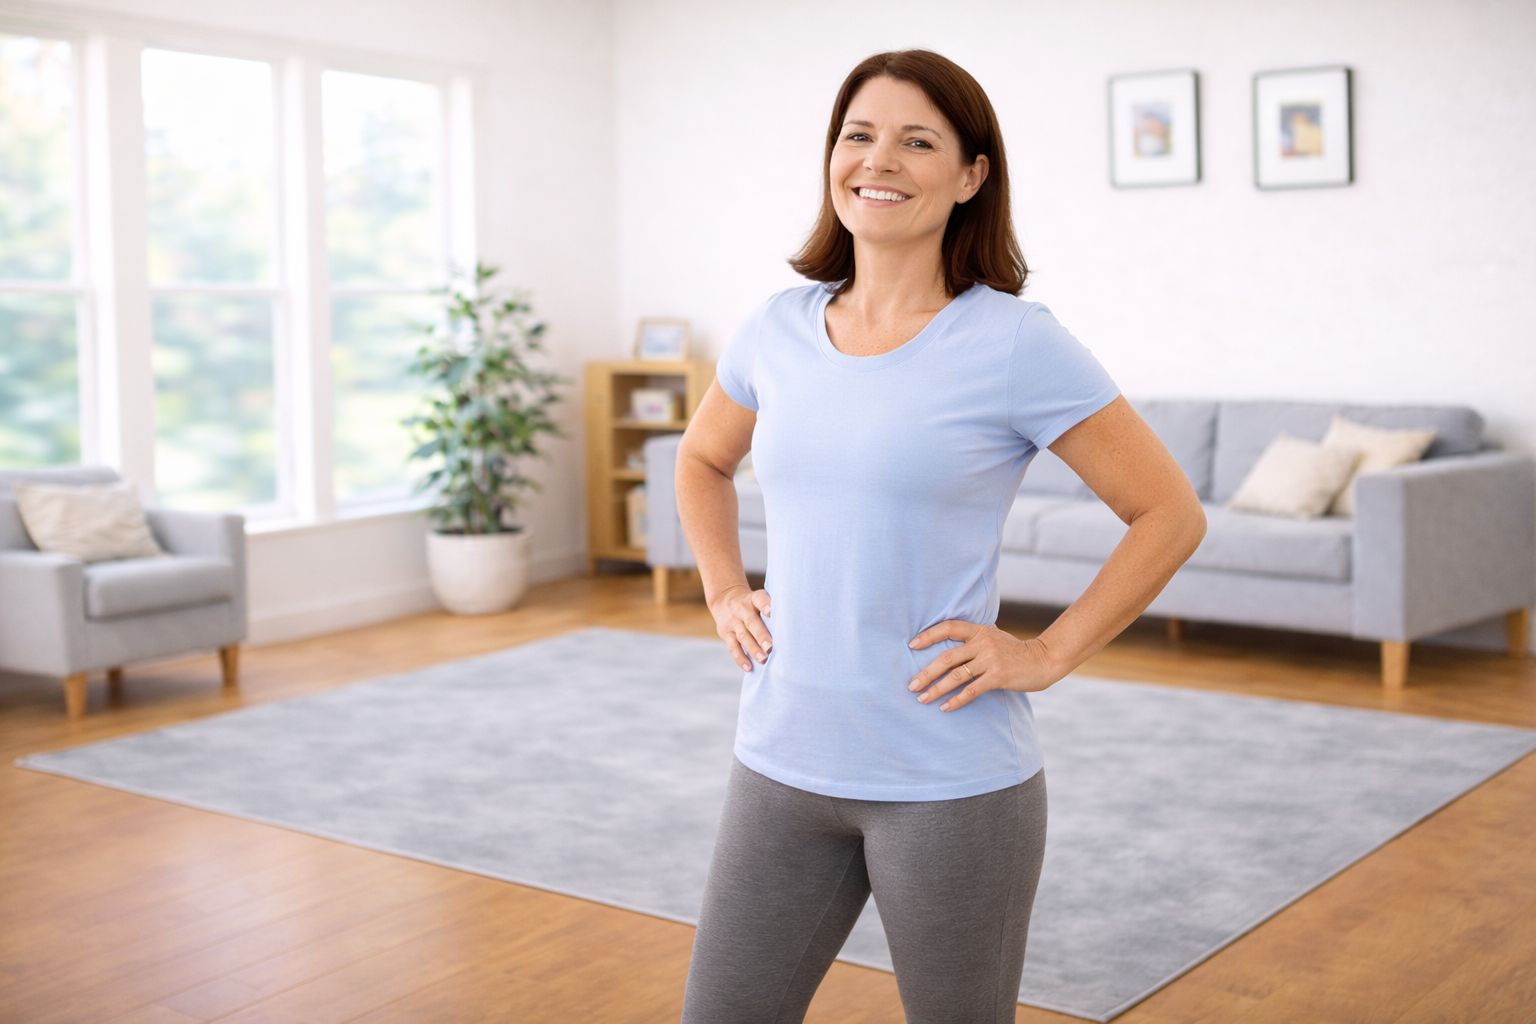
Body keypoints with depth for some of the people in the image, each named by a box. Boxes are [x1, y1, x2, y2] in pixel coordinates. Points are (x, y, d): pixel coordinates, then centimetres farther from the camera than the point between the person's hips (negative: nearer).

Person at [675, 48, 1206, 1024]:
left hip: (951, 784, -4)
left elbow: (1172, 514, -6)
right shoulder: (779, 328, 4)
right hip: (782, 762, 5)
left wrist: (1047, 654, -10)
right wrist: (725, 594, 11)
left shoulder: (1014, 341, -10)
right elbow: (703, 461, 24)